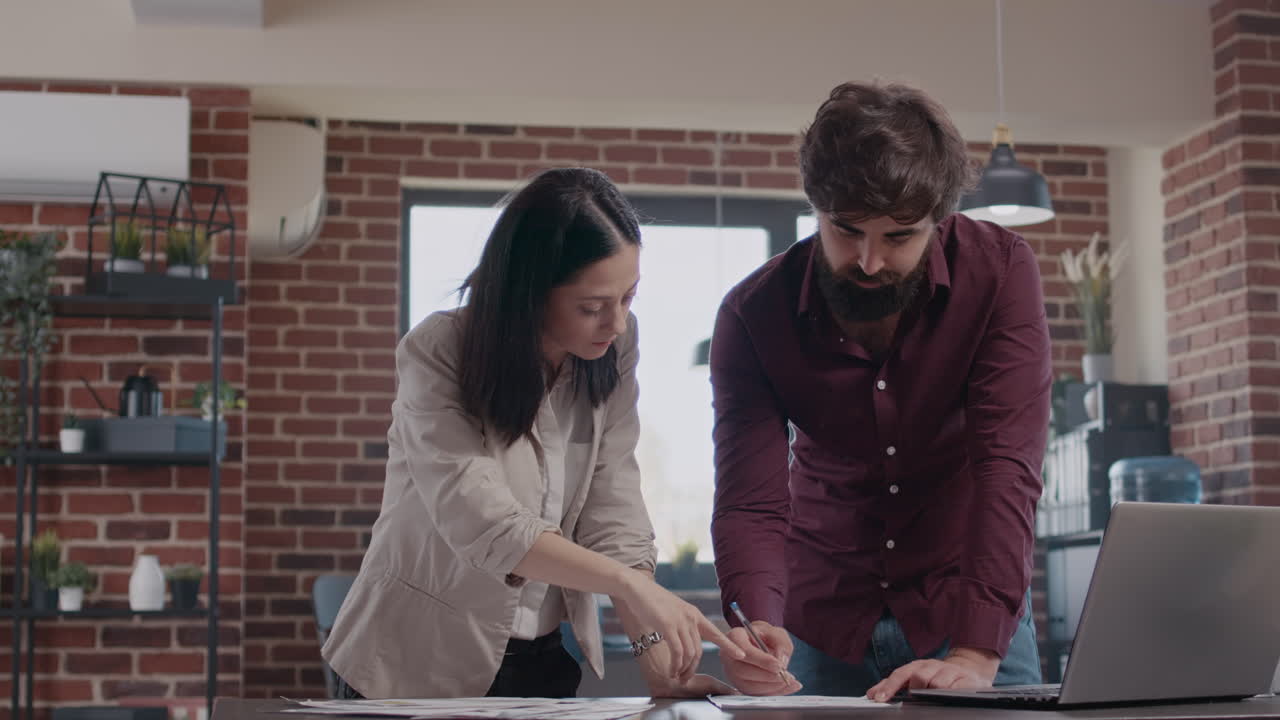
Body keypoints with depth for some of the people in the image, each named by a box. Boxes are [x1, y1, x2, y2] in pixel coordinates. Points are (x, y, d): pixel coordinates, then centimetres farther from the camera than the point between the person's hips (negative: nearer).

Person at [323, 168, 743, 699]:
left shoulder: (611, 354, -6)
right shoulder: (436, 354, -19)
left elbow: (612, 514, -9)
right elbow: (480, 521, -28)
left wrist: (655, 652, -19)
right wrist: (633, 584, -35)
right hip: (423, 660, -4)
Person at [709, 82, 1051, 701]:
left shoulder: (998, 272, -17)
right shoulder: (752, 314, -14)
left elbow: (1005, 468, -24)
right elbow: (751, 503, -18)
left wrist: (975, 655, -35)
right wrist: (756, 628, -38)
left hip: (967, 611, 0)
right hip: (823, 626, 1)